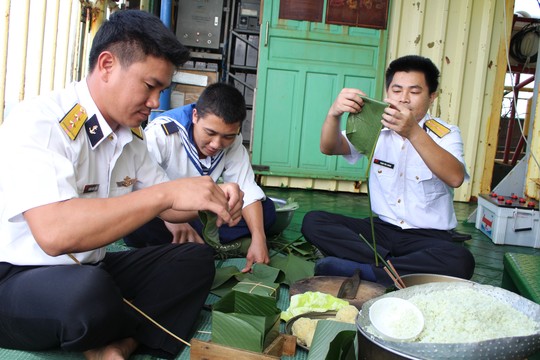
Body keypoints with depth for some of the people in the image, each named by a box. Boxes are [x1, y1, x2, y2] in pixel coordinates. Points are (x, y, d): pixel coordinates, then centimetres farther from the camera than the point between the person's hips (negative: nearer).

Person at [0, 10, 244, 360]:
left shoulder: (131, 135, 3)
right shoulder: (39, 122, -22)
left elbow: (163, 206, 11)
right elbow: (54, 233, -36)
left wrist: (212, 199, -10)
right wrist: (167, 193, -35)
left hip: (91, 269, 8)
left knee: (196, 259, -2)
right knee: (88, 291, -37)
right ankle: (148, 332, -5)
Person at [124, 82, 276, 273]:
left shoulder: (232, 142, -10)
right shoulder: (161, 133, -25)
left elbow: (246, 189, -15)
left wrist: (258, 239, -30)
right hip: (159, 212, -4)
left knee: (266, 209, -12)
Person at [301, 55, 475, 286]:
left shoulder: (445, 134, -2)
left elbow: (455, 178, -24)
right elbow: (328, 148, -10)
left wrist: (413, 132, -37)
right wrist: (334, 114, -33)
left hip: (428, 237, -2)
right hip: (381, 229, 3)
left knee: (460, 261, -34)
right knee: (313, 222, -17)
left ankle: (357, 269, -24)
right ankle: (393, 268, -21)